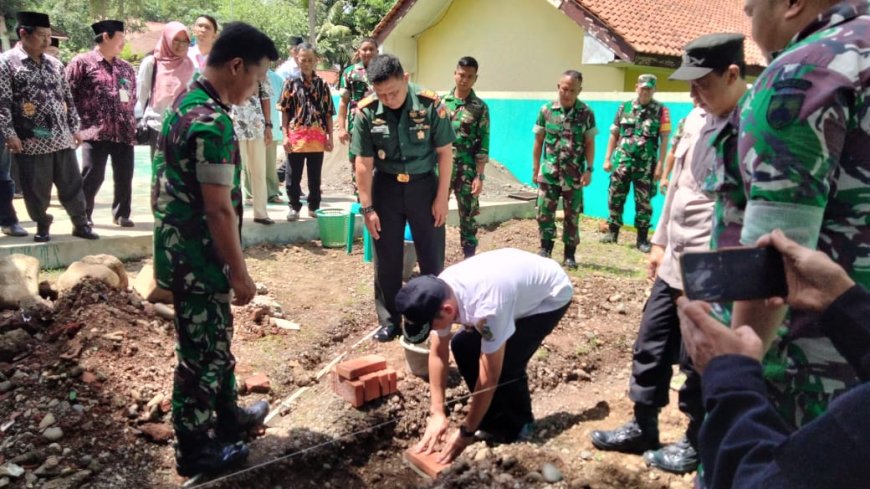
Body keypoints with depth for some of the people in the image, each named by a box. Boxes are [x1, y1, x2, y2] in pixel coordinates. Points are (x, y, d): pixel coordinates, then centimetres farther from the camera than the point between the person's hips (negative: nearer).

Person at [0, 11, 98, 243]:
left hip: (62, 137, 4)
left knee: (72, 184, 9)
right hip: (31, 140, -4)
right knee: (36, 188, 5)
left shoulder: (54, 64, 13)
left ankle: (80, 224, 19)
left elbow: (67, 98, 17)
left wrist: (75, 127, 13)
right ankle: (42, 225, 22)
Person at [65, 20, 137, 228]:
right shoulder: (81, 62, 0)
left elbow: (133, 97, 22)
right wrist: (80, 123, -4)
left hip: (124, 132, 5)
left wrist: (131, 123, 10)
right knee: (92, 176, -1)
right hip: (95, 132, -4)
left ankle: (121, 214, 22)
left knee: (124, 177, 7)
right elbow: (68, 95, -2)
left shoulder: (126, 68, 15)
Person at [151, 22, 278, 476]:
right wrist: (240, 273, -15)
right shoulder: (212, 122, -24)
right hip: (198, 260, -10)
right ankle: (195, 449, 23)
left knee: (215, 342, 23)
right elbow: (218, 209, -24)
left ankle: (227, 416, 41)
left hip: (181, 251, 10)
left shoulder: (185, 103, 8)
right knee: (200, 353, 6)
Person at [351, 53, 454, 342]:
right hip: (386, 186, 1)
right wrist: (367, 207, -7)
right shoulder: (366, 111, -13)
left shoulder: (430, 104, -16)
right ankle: (389, 321, 22)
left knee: (432, 257, 6)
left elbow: (445, 152, -7)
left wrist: (442, 197, -7)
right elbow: (364, 163, -7)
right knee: (387, 260, 7)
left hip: (424, 185, -1)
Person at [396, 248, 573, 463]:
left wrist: (466, 431, -22)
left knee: (506, 365, -22)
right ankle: (497, 422, 12)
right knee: (462, 346, -2)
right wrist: (437, 413, -13)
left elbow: (489, 376, -32)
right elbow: (438, 352, -9)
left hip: (551, 294, -7)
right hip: (519, 285, 7)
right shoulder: (439, 293, -20)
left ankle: (518, 425, 6)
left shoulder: (487, 307, -42)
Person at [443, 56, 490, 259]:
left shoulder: (480, 107, -2)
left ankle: (469, 259, 16)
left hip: (467, 170, -2)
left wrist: (480, 176, -9)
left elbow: (482, 145, -4)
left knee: (468, 215, 5)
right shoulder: (442, 102, 5)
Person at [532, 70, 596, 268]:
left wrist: (589, 169, -5)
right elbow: (539, 141, 6)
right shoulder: (546, 110, 0)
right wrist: (535, 168, 5)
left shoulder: (586, 113, -2)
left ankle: (570, 254, 17)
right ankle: (545, 248, 20)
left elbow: (589, 143, 1)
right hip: (549, 173, 1)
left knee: (572, 215, 6)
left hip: (574, 175, -1)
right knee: (544, 212, 2)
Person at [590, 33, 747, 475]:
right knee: (649, 348, 16)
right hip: (674, 263, 8)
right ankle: (641, 429, 34)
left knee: (699, 364, 8)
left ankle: (698, 444, 30)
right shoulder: (696, 119, 8)